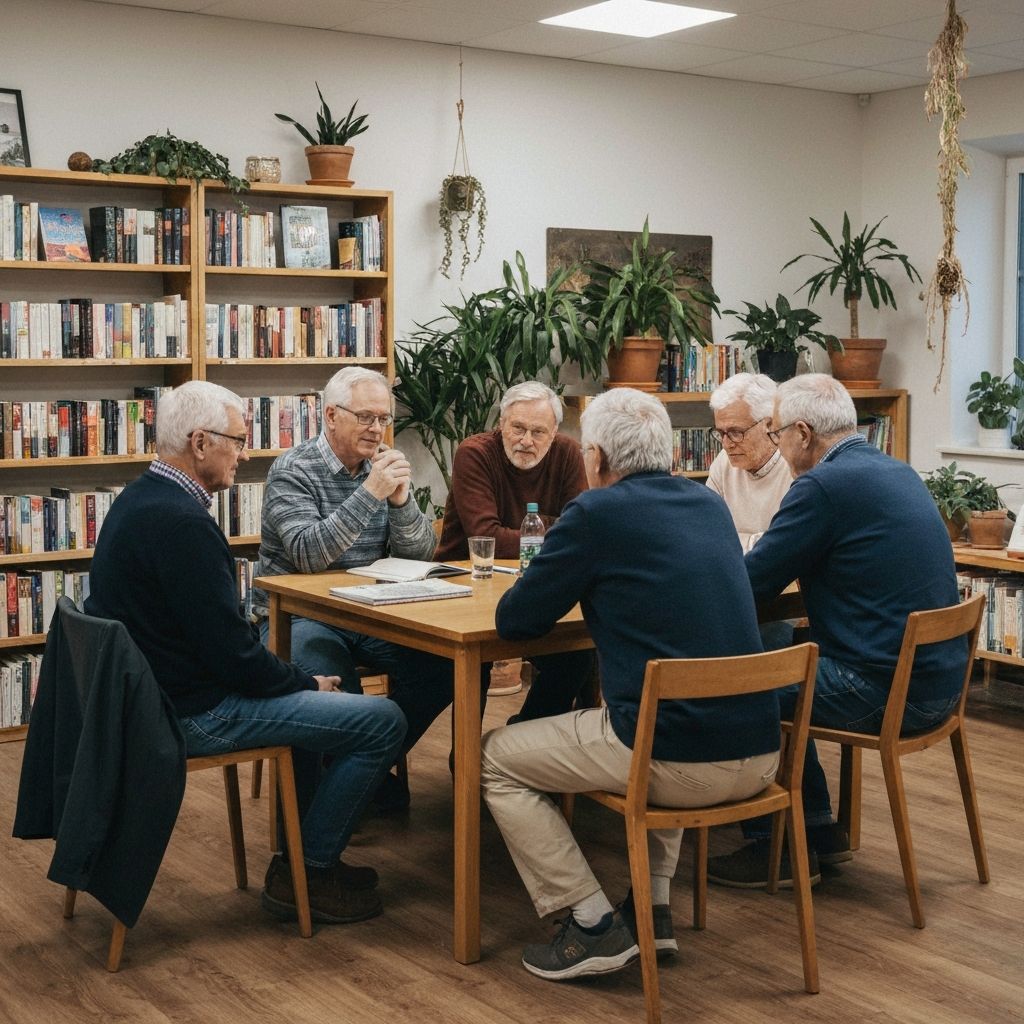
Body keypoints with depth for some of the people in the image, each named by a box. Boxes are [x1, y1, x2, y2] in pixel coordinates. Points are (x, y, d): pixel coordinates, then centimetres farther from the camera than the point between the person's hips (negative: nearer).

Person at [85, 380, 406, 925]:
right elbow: (233, 653, -24)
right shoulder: (181, 521, -24)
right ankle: (306, 873, 6)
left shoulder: (138, 499, 9)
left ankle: (306, 855, 33)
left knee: (307, 689, 31)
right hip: (193, 714, -11)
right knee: (382, 721, -9)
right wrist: (308, 682, -6)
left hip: (153, 691, 11)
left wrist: (301, 678, 9)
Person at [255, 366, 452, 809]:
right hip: (300, 617, -5)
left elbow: (420, 553, 3)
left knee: (443, 664, -18)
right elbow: (308, 555, -23)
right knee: (340, 703, -33)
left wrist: (401, 499, -16)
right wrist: (370, 493, -28)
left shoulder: (382, 467, 9)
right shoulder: (293, 470, -9)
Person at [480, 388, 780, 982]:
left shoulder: (598, 513, -7)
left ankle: (594, 925, 10)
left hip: (682, 763, -7)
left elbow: (514, 621, 0)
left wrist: (566, 587, 18)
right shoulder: (710, 504, 13)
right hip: (760, 757, 7)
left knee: (495, 758, 13)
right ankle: (653, 907, 31)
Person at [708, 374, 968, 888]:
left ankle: (774, 849, 16)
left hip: (888, 692, -9)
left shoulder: (824, 485, -16)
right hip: (938, 679, 9)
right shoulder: (898, 472, 12)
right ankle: (819, 831, 30)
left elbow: (754, 582, -12)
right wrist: (762, 555, 18)